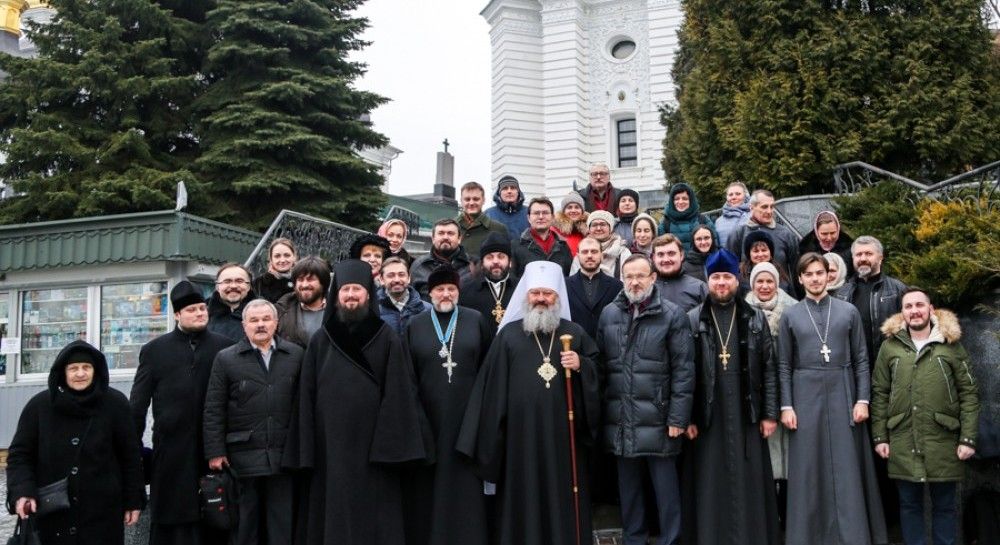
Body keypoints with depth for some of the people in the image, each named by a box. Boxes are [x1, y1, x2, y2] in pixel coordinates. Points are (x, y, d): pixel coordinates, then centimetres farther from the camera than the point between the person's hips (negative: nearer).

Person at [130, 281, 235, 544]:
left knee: (214, 524, 6)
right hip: (172, 452, 0)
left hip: (213, 450, 0)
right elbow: (137, 405, 7)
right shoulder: (154, 350, 8)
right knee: (170, 524, 5)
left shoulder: (225, 347, 5)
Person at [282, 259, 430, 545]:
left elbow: (398, 394, -2)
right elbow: (306, 398, 7)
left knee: (374, 521, 2)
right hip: (331, 446, 2)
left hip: (373, 445, -2)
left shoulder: (387, 339, 3)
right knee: (333, 518, 5)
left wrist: (394, 443, -10)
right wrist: (305, 451, 1)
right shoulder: (320, 342, 9)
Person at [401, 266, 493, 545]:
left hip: (466, 413, 0)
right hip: (428, 415, 1)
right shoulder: (415, 326, 6)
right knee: (429, 483, 5)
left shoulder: (476, 321, 4)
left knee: (465, 481, 3)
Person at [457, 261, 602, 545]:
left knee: (564, 498, 6)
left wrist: (581, 365, -10)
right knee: (524, 498, 5)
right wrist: (491, 436, -2)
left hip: (564, 434, 1)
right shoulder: (509, 334, 5)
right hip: (522, 434, -1)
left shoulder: (575, 333, 10)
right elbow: (494, 385, 2)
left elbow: (596, 367, 12)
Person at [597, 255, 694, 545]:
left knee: (665, 487, 4)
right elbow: (600, 364, 11)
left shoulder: (672, 315, -4)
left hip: (657, 418, -4)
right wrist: (600, 410, 7)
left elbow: (683, 370, -6)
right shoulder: (609, 314, 8)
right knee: (628, 486, 14)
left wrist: (678, 417, -10)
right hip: (620, 418, 4)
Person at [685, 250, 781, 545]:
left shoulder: (756, 318, 6)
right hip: (708, 418, -1)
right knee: (712, 489, 5)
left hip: (747, 417, 1)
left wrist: (770, 413, -1)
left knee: (750, 485, 6)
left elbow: (770, 369, 5)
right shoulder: (693, 320, 2)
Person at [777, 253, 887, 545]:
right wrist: (786, 406, -3)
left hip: (842, 396, 0)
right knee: (809, 470, 4)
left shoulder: (849, 311, 5)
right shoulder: (789, 316, 5)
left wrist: (862, 399, -3)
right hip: (805, 398, 0)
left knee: (846, 469, 2)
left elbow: (861, 359, 5)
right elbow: (784, 366, 4)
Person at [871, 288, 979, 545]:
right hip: (902, 443, 1)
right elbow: (880, 394, 5)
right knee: (909, 504, 10)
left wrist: (968, 438, -6)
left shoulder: (951, 344, 1)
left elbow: (969, 394, 0)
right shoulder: (890, 346, 4)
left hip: (943, 442, -1)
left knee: (945, 505, 10)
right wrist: (879, 437, 0)